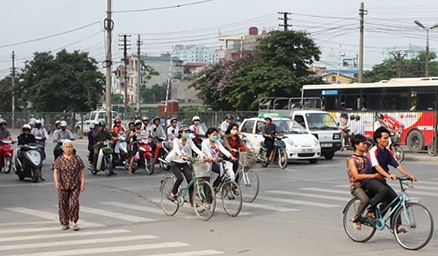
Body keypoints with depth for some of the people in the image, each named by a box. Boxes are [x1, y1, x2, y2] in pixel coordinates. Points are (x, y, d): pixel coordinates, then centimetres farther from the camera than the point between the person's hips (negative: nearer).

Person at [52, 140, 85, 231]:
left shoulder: (77, 159, 3)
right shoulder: (59, 160, 1)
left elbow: (82, 171, 4)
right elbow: (55, 171, -5)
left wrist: (83, 182, -5)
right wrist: (56, 181, -21)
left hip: (75, 185, -1)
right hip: (63, 186, 1)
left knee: (74, 203, -12)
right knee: (63, 204, 3)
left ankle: (74, 222, -3)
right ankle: (65, 223, 14)